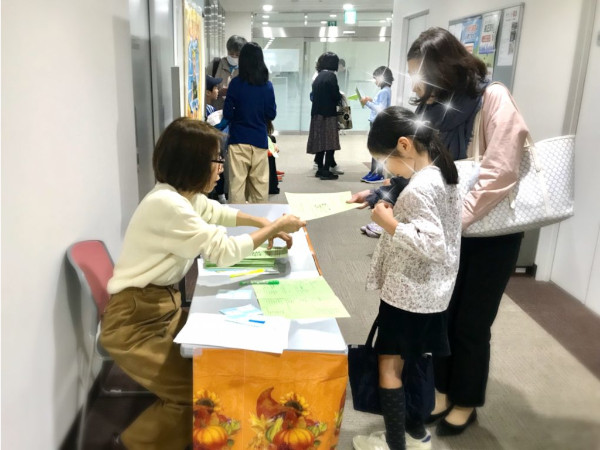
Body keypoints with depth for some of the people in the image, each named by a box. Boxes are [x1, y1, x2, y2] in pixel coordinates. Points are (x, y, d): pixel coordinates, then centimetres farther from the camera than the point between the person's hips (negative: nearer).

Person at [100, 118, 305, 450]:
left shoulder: (184, 195, 4)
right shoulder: (166, 204, -27)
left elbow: (217, 213, 22)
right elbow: (223, 251, -24)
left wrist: (265, 225, 9)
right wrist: (275, 227, -12)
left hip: (164, 304, 9)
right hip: (135, 320, -9)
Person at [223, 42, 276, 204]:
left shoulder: (236, 83, -6)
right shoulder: (267, 85, -1)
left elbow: (227, 114, -5)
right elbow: (271, 114, 3)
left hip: (238, 139, -2)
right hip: (259, 139, 2)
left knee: (237, 181, 1)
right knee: (260, 182, 10)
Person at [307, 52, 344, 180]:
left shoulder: (318, 76, 12)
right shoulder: (331, 76, -11)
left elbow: (314, 95, 11)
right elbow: (336, 96, -15)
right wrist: (340, 98, 8)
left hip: (317, 113, 8)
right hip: (328, 113, -8)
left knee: (320, 141, 12)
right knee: (330, 142, -2)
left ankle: (320, 169, 17)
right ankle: (326, 170, -1)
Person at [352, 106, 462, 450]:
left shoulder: (418, 189, -24)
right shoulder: (445, 174, 4)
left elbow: (433, 245, -30)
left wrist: (389, 223, -23)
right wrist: (396, 211, 7)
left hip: (408, 293, -9)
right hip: (432, 292, 9)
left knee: (390, 367, 6)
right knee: (416, 362, 21)